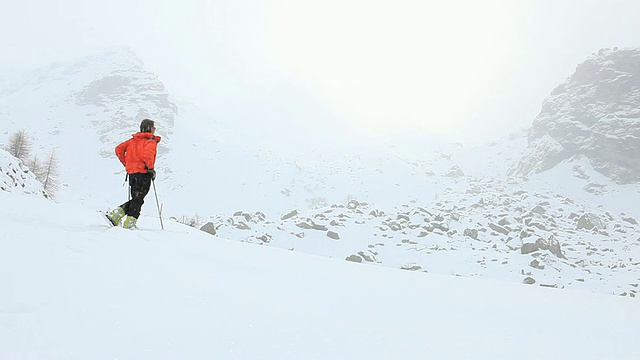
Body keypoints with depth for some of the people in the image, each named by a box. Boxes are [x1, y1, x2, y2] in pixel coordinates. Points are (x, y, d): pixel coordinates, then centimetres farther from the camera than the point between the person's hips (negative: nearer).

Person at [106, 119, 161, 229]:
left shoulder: (133, 140, 18)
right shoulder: (151, 141, -4)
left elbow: (119, 149, 15)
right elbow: (148, 154, -25)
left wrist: (126, 164, 17)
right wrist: (151, 168, -15)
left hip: (131, 172, 7)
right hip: (143, 173, -7)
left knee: (136, 199, 16)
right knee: (138, 200, -3)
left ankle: (115, 214, 8)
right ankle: (129, 223, -5)